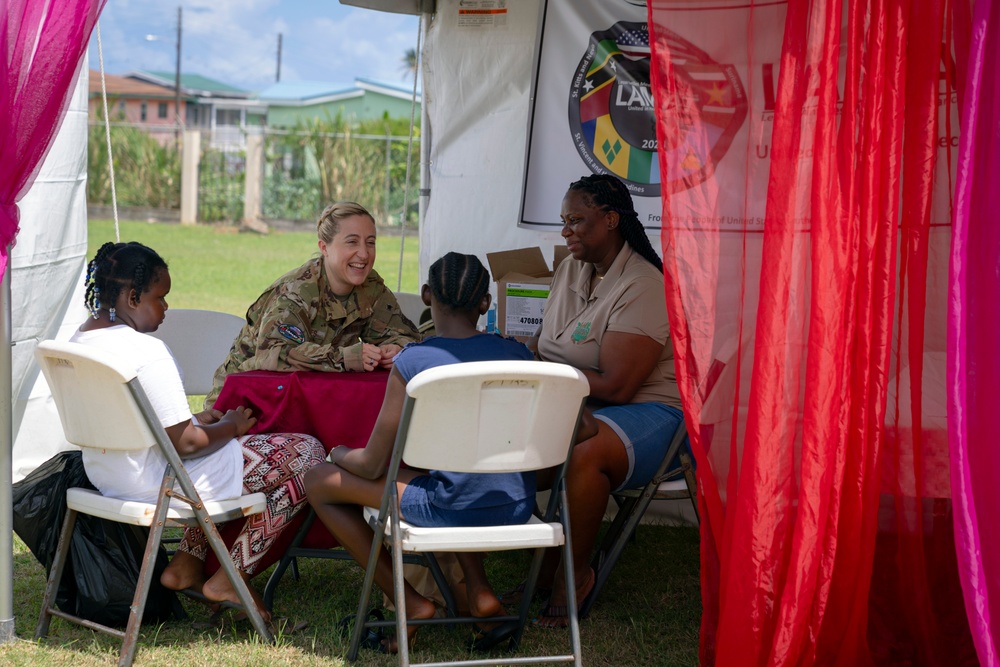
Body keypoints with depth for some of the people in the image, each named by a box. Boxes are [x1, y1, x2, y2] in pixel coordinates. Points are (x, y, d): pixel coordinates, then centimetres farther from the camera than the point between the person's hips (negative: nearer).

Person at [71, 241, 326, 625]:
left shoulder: (80, 341, 3)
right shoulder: (146, 351, -26)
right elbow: (186, 444, -24)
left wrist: (196, 420, 13)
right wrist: (232, 426, -5)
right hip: (160, 484, -10)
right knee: (306, 453, 0)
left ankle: (187, 564, 23)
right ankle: (229, 578, 5)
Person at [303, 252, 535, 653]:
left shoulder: (413, 363, -12)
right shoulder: (518, 355, 3)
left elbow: (371, 466, -6)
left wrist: (341, 454, 19)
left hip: (454, 512, -6)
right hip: (517, 510, 6)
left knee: (320, 481, 11)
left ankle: (409, 604, 11)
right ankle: (479, 593, 24)